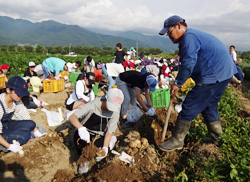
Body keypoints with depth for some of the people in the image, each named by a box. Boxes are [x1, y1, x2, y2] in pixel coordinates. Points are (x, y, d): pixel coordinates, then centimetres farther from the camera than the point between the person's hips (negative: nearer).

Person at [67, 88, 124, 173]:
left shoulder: (115, 112, -16)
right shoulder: (93, 105, -26)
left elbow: (109, 131, -12)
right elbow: (72, 116, -32)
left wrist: (105, 148, -27)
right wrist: (81, 128, -52)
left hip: (99, 134, 1)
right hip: (85, 131, -1)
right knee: (78, 136, -35)